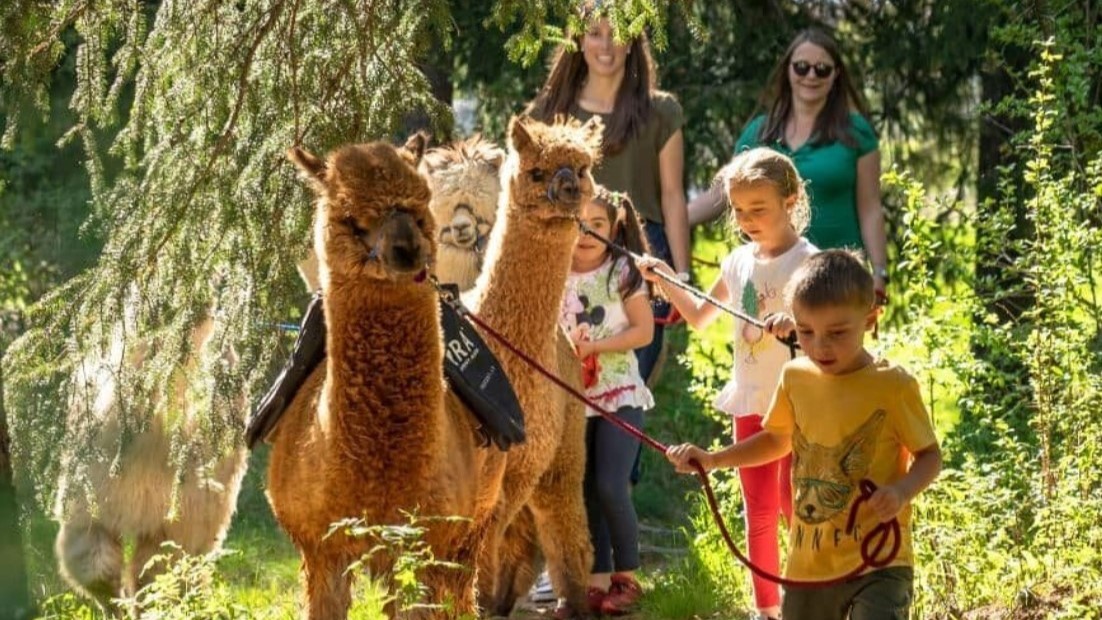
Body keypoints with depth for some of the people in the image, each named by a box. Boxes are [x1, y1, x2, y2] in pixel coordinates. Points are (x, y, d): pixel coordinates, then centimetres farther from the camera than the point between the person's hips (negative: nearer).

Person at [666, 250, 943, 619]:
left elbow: (929, 455, -2)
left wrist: (901, 491, -22)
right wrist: (711, 460, 13)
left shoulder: (893, 386, -11)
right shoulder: (795, 378, 4)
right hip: (809, 562, 6)